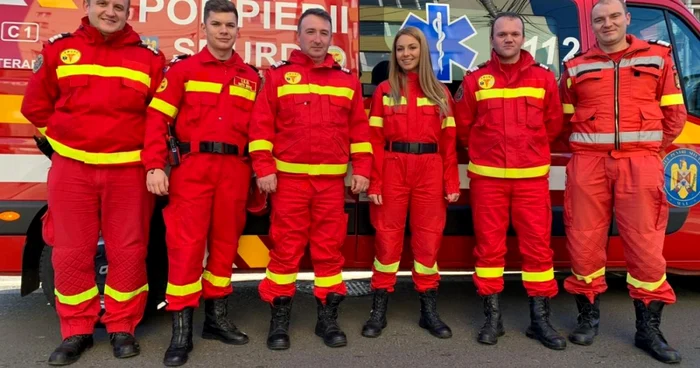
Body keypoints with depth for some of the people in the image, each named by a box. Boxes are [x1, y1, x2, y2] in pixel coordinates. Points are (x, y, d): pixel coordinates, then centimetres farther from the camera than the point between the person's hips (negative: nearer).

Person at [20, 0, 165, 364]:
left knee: (128, 251, 3)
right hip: (72, 168, 1)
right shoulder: (59, 50, 7)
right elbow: (35, 105, 14)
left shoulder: (148, 58, 4)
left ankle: (122, 328, 17)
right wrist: (65, 138, 10)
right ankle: (76, 331, 19)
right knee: (71, 253, 5)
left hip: (128, 170, -1)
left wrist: (149, 152, 1)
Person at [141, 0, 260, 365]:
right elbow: (158, 119, -2)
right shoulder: (182, 69, 6)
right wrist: (155, 166, -12)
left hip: (234, 169, 3)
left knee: (225, 243, 9)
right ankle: (181, 330, 2)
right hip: (192, 167, -3)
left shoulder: (251, 77, 15)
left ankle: (216, 316, 22)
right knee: (185, 244, -5)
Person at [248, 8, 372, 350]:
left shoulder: (347, 80, 12)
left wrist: (361, 169, 3)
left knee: (329, 248, 7)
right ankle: (279, 317, 16)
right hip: (288, 178, -2)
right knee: (285, 248, 3)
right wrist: (264, 168, -8)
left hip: (332, 180, 2)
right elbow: (260, 125, 0)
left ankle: (327, 316, 19)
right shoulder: (278, 76, 5)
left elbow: (360, 129, 10)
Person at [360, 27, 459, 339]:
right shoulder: (384, 91, 6)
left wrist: (452, 182, 0)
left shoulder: (440, 92, 10)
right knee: (388, 237, 3)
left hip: (430, 171, 2)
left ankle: (429, 310, 19)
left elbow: (448, 141, 7)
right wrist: (374, 182, -8)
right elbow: (375, 140, 0)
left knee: (429, 238, 6)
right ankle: (379, 310, 14)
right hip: (393, 170, -1)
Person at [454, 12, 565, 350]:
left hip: (532, 176, 1)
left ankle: (539, 319, 14)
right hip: (487, 176, 0)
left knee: (537, 245, 2)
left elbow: (553, 123, 14)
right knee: (488, 245, 3)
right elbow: (462, 126, 10)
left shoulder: (543, 77, 6)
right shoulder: (475, 80, 4)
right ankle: (492, 317, 15)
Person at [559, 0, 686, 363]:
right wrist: (586, 147, 8)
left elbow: (674, 113, 11)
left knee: (646, 244, 0)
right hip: (588, 163, 1)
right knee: (585, 242, 3)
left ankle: (648, 328, 13)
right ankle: (589, 315, 20)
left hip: (640, 163, 0)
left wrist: (648, 147, 8)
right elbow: (565, 119, 16)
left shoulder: (658, 57, 9)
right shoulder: (576, 67, 11)